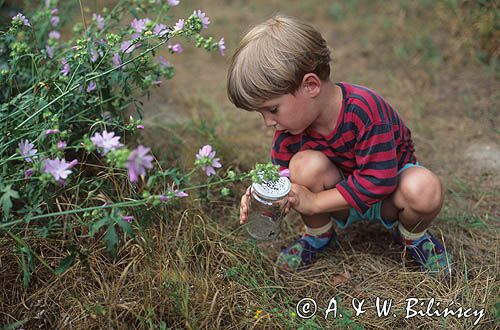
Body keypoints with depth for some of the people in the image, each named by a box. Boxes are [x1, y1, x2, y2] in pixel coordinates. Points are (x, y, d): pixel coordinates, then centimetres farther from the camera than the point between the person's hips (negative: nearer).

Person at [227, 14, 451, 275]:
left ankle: (413, 236, 0)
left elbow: (378, 180, -34)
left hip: (385, 197, -3)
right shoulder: (288, 128, -16)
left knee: (425, 189, -37)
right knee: (306, 165, -30)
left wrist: (313, 202, -32)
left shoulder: (365, 108, -33)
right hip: (341, 204, 3)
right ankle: (317, 235, 0)